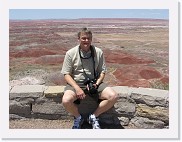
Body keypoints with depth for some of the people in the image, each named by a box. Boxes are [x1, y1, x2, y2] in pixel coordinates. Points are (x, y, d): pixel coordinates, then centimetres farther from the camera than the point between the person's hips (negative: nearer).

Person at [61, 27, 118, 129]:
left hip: (94, 83, 2)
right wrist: (77, 88, -18)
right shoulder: (71, 53, -5)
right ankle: (78, 117, 5)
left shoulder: (98, 52, 0)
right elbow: (66, 74, -4)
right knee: (66, 101, -32)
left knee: (113, 96, -21)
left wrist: (96, 84, -12)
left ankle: (94, 116, 4)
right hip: (76, 83, -2)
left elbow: (102, 71, 6)